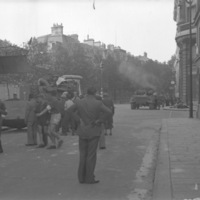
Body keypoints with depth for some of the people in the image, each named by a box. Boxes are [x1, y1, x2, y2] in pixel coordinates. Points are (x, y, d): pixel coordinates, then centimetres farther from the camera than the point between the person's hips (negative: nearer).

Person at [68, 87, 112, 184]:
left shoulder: (79, 102, -3)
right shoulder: (98, 103, -12)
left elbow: (69, 110, 2)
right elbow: (109, 112, -20)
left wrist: (78, 119, 8)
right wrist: (99, 119, -12)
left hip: (82, 131, 3)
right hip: (94, 132, -3)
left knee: (82, 155, 13)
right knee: (91, 156, 4)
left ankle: (81, 177, 17)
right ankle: (89, 178, 7)